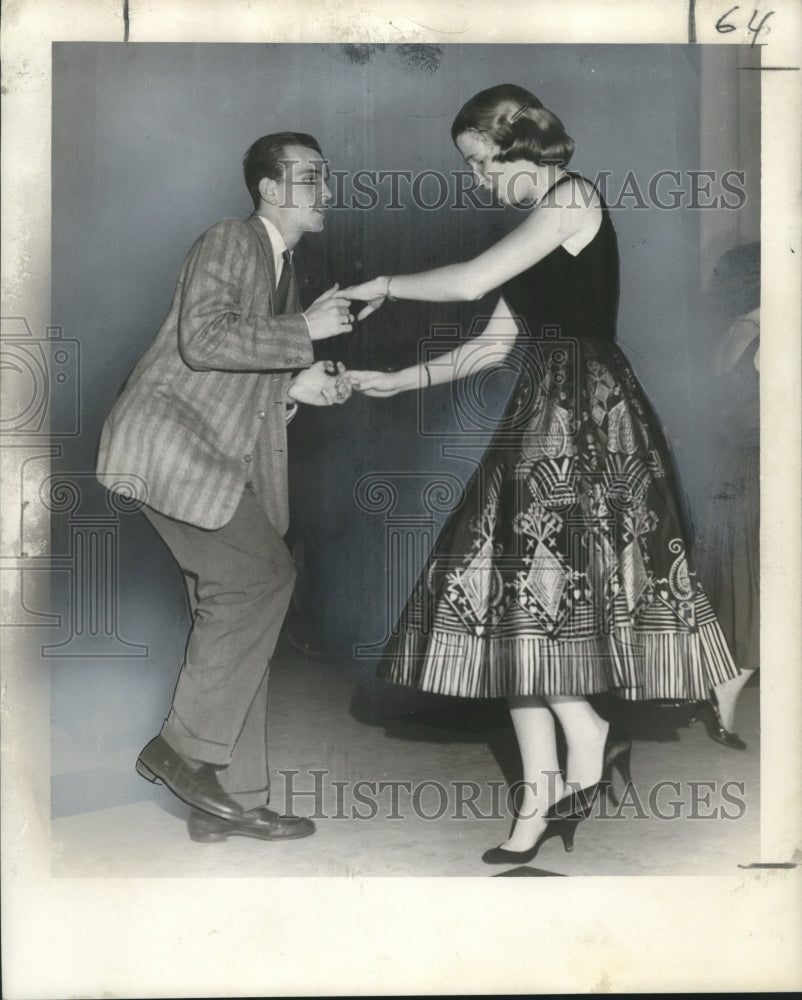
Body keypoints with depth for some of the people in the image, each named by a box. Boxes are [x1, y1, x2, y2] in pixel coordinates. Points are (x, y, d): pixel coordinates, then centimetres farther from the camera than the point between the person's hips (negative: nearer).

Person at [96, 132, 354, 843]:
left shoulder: (285, 269, 21)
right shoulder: (229, 241, -6)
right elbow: (204, 340, -23)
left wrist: (297, 387, 5)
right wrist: (306, 330, -17)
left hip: (226, 457, 9)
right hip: (167, 434, -9)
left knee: (234, 607, 6)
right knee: (264, 575, -19)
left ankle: (231, 799, 12)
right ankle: (182, 747, -7)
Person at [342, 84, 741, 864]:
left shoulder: (572, 199, -6)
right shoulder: (538, 225, 20)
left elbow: (469, 282, -14)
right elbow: (496, 342, 19)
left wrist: (385, 286, 2)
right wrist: (398, 382, 16)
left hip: (583, 412, -9)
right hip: (547, 410, 9)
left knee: (521, 591, -9)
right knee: (516, 595, 4)